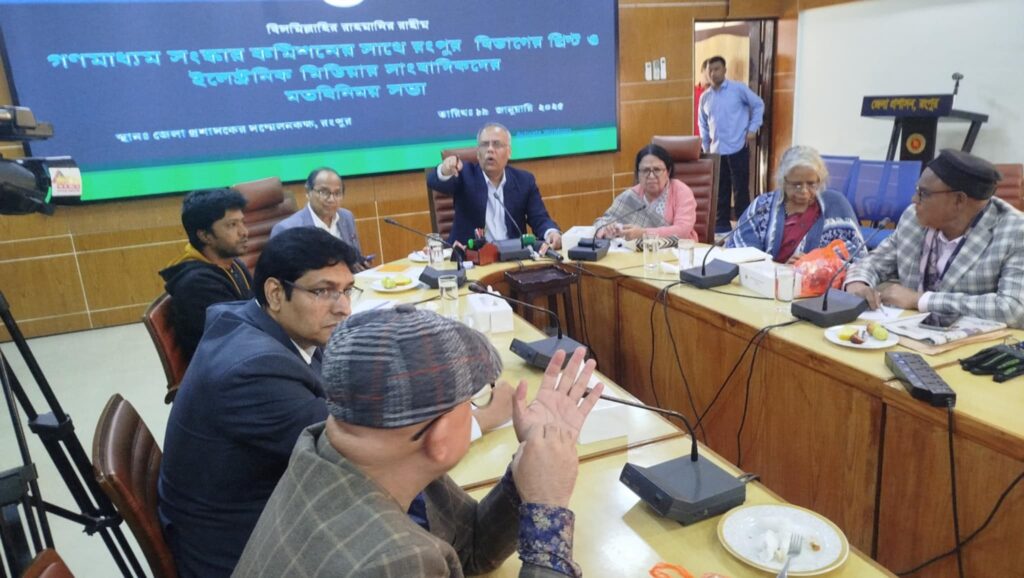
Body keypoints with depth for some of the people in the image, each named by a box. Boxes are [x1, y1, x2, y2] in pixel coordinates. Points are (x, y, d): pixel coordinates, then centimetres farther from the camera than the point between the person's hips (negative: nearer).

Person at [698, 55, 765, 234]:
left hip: (738, 148, -4)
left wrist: (753, 128, -3)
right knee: (720, 190, 9)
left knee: (740, 189, -1)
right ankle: (721, 224, 18)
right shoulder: (705, 97, 10)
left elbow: (758, 105, 5)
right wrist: (706, 148, 14)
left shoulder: (738, 88, -2)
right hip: (716, 151, 4)